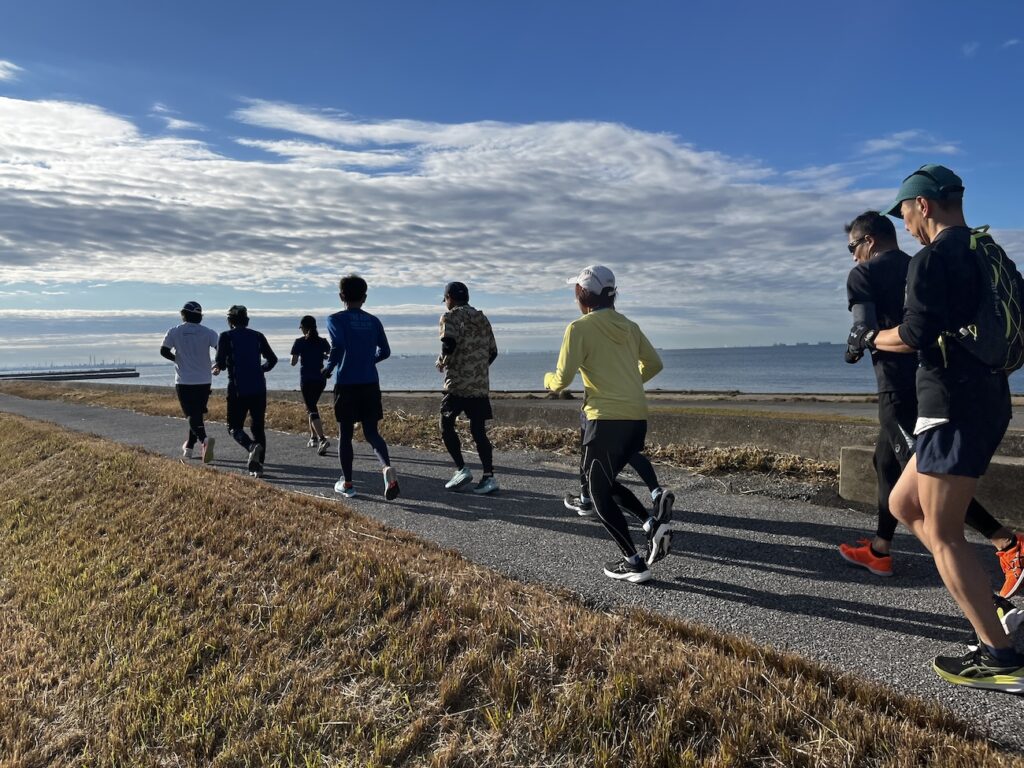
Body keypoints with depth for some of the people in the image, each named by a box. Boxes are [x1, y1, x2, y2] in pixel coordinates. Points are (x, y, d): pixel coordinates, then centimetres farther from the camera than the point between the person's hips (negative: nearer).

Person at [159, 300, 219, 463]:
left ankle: (205, 439, -29)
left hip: (183, 382, -1)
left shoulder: (174, 332, -1)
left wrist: (178, 359, 14)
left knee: (193, 416, -2)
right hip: (204, 381, 2)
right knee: (197, 414, 17)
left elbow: (163, 351, -4)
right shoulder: (208, 332, -1)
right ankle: (189, 447, 26)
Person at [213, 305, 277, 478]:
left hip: (238, 389, -3)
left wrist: (217, 367, 14)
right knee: (258, 427, 11)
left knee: (234, 426, 7)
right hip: (259, 389, 3)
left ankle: (252, 446, -23)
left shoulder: (226, 336, 0)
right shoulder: (257, 336, 10)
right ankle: (258, 466, 5)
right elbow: (272, 359, 11)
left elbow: (221, 363, -8)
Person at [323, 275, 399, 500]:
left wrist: (329, 367, -5)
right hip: (370, 384, 3)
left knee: (345, 434, 10)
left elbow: (338, 344, -20)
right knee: (371, 432, 7)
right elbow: (385, 352, 8)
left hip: (346, 384, -3)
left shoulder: (335, 320, -3)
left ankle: (347, 483, 18)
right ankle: (387, 467, -20)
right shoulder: (373, 321, 9)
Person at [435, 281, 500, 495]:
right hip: (481, 385, 6)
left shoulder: (451, 316, -3)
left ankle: (461, 469, 1)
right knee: (478, 431, 7)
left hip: (457, 383, -5)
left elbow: (449, 343, -21)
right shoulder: (482, 318, 16)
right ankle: (488, 477, 2)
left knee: (447, 425, 9)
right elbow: (493, 351, 15)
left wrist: (441, 361, -2)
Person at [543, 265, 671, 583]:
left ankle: (633, 563, 5)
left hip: (606, 419, -7)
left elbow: (562, 380, -10)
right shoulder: (629, 326, 12)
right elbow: (654, 364, 19)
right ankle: (653, 525, 7)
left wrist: (548, 379, 13)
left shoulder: (580, 328, -7)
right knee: (606, 481, 23)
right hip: (637, 418, 7)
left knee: (599, 491, 7)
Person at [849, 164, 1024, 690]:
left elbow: (914, 336, -17)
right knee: (904, 505, 17)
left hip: (952, 407, -10)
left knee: (942, 533, -3)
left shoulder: (932, 259, -12)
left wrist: (869, 339, 2)